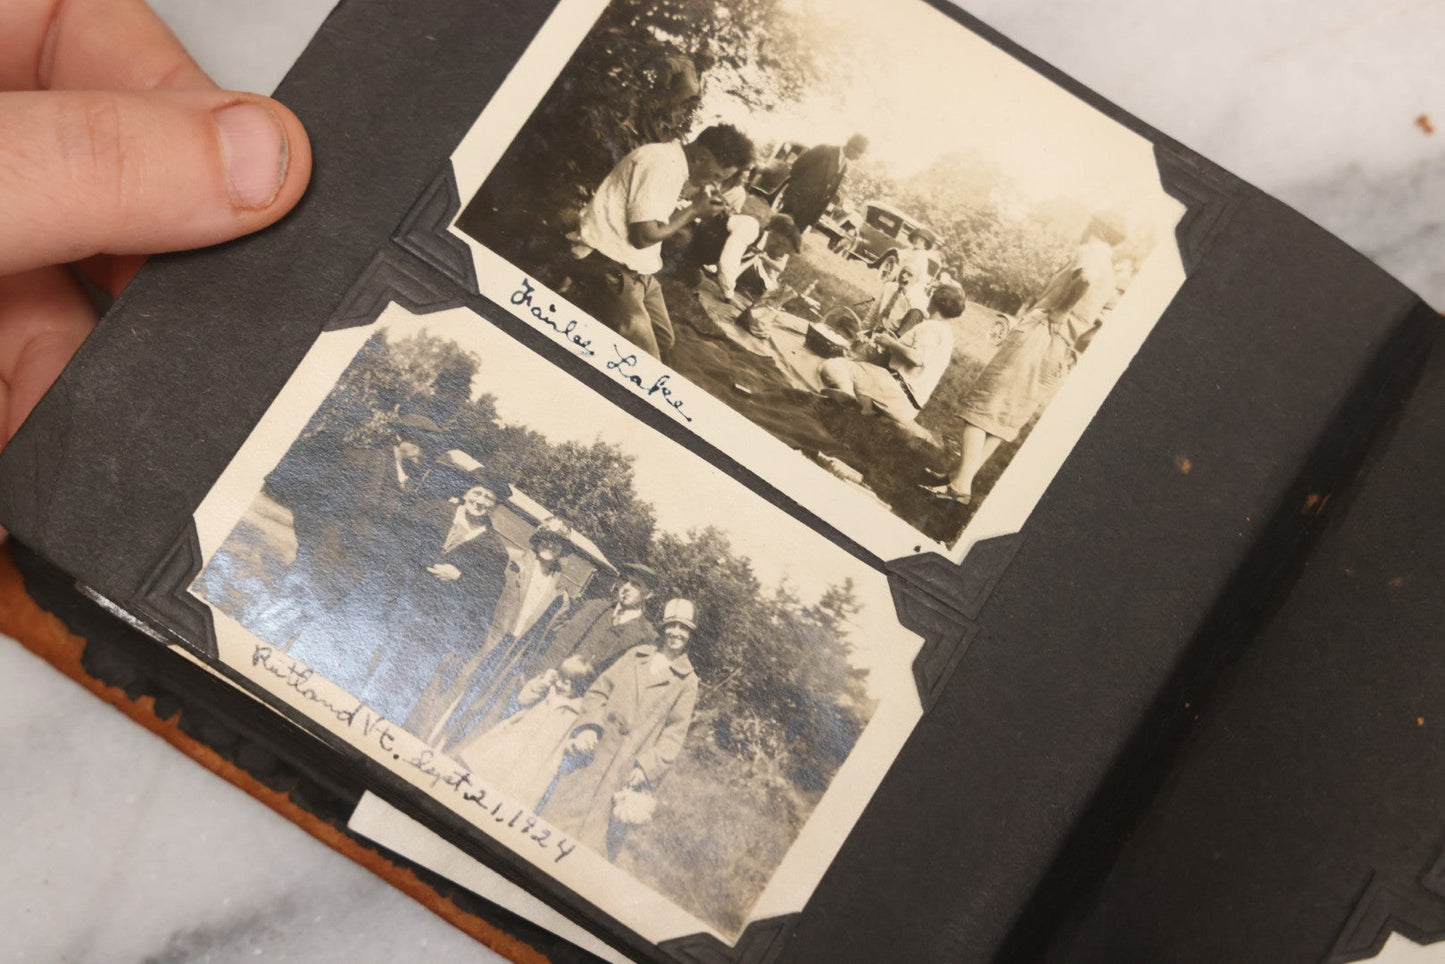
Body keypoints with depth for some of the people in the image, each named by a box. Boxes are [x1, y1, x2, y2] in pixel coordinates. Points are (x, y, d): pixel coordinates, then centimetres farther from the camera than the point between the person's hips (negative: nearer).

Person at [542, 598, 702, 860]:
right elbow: (600, 689, 11)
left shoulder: (687, 681, 3)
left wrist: (647, 767, -12)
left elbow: (675, 732, -1)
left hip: (626, 768, -3)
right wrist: (589, 725, -6)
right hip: (594, 750, 3)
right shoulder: (636, 656, 14)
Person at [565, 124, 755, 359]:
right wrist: (694, 211, -10)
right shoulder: (663, 164, -19)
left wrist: (697, 203, 1)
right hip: (610, 269, -11)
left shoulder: (675, 164, 12)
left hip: (636, 269, 11)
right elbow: (645, 235, -23)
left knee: (661, 339, 20)